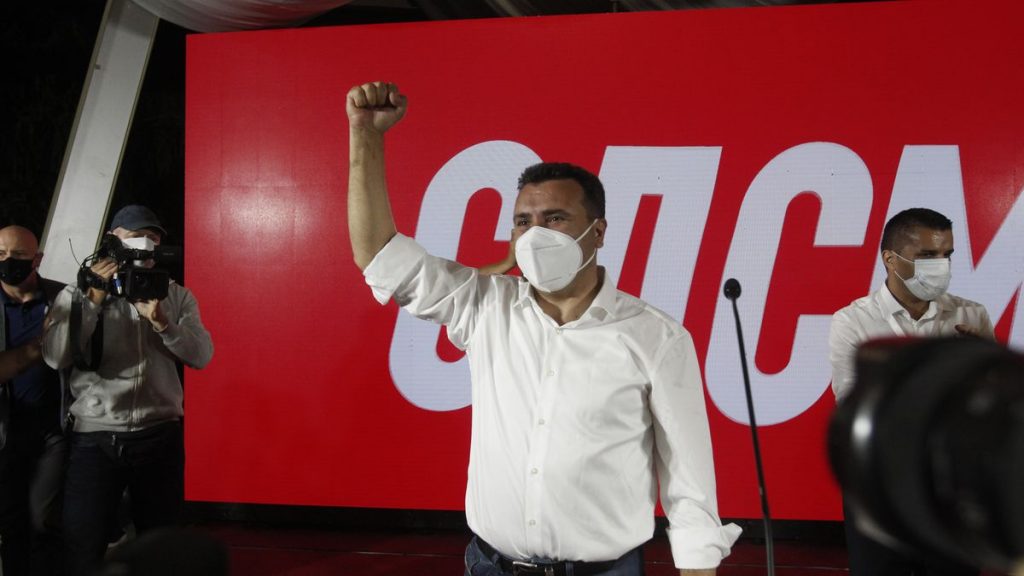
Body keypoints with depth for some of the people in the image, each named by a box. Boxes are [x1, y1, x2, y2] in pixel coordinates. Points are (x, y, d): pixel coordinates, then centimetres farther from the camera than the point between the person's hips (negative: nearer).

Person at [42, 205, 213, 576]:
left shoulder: (177, 296, 9)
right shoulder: (76, 294, 3)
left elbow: (201, 355, -2)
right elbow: (56, 358, -10)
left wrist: (161, 321, -17)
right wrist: (94, 299, -14)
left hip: (160, 437, 2)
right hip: (95, 438, -2)